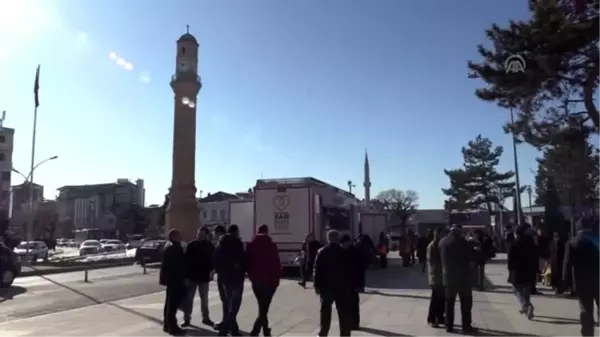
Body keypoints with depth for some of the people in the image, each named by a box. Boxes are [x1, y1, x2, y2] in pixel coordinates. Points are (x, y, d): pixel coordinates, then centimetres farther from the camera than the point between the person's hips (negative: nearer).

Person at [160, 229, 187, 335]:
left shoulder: (168, 248, 14)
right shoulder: (177, 249, -18)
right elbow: (180, 266, -21)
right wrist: (184, 278, -16)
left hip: (169, 278, 10)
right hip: (176, 279, -10)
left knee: (169, 302, 16)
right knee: (173, 303, -5)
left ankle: (167, 324, 23)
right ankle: (172, 326, -2)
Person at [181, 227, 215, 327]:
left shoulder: (210, 246, -2)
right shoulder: (191, 245, -3)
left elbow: (212, 261, 1)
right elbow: (186, 259, -4)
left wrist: (211, 272, -11)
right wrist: (186, 273, -10)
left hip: (204, 276, 1)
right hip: (191, 276, -1)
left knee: (204, 298, 12)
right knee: (188, 298, 2)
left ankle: (206, 318, 24)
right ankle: (187, 319, 11)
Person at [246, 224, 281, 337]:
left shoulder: (251, 245, 4)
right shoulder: (271, 245, -8)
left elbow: (247, 262, 6)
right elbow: (277, 264, -8)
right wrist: (277, 278, 1)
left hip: (256, 280, 5)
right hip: (269, 280, -5)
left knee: (262, 308, 20)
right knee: (264, 309, -4)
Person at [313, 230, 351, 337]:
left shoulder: (322, 252, -2)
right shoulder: (344, 252, -2)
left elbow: (317, 270, -5)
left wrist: (317, 285, -2)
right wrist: (350, 285, 5)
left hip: (326, 286, 0)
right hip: (342, 286, 0)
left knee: (326, 311, 11)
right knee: (343, 312, 4)